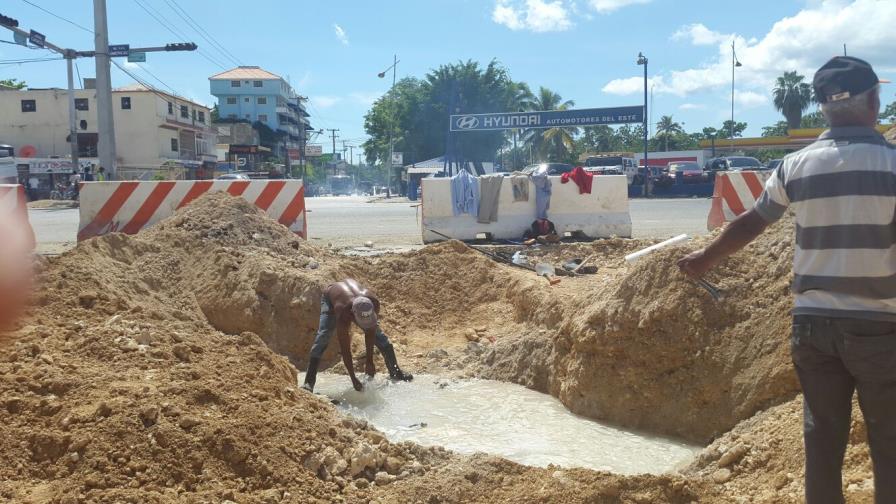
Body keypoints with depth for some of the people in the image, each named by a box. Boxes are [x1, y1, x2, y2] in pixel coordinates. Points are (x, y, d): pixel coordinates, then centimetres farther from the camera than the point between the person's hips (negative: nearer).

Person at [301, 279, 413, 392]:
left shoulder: (373, 303, -38)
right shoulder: (343, 314, -46)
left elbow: (370, 332, -25)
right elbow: (345, 348, -39)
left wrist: (370, 362, -22)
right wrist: (353, 379, -36)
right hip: (330, 298, -3)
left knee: (377, 333, -2)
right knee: (323, 336, -25)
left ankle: (395, 372, 12)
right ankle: (309, 381, -23)